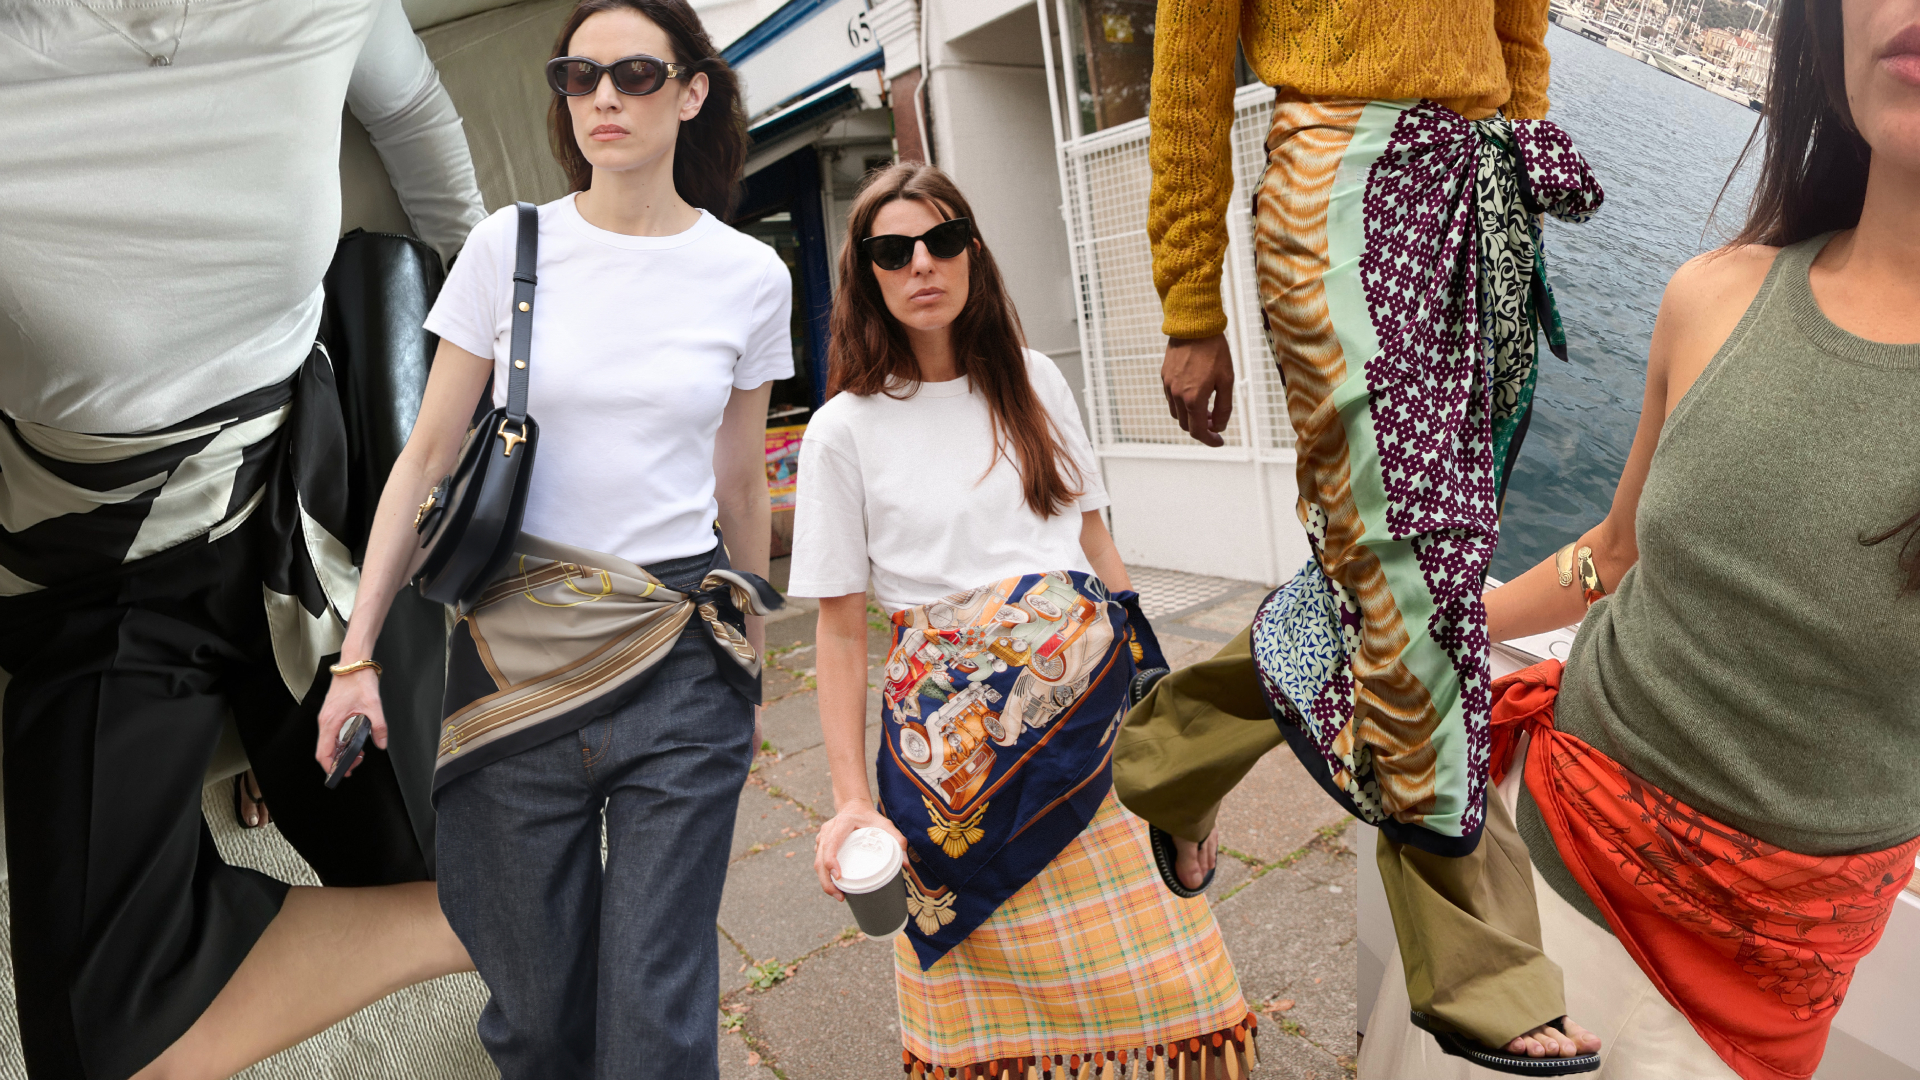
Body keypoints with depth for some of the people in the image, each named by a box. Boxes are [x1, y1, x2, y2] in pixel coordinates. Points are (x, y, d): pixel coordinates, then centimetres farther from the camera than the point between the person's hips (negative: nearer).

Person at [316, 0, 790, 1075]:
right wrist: (358, 654, 1)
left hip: (681, 661, 0)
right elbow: (427, 460, 5)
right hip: (517, 655, 1)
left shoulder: (751, 275, 3)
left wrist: (749, 666, 16)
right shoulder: (509, 246, 1)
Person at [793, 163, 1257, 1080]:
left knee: (1148, 969, 7)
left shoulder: (1033, 382, 8)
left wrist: (1151, 675, 10)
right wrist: (851, 797, -7)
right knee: (993, 988, 8)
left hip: (1090, 700, 3)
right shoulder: (846, 429, -3)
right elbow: (840, 629, -3)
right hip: (958, 729, -3)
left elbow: (1091, 537, 14)